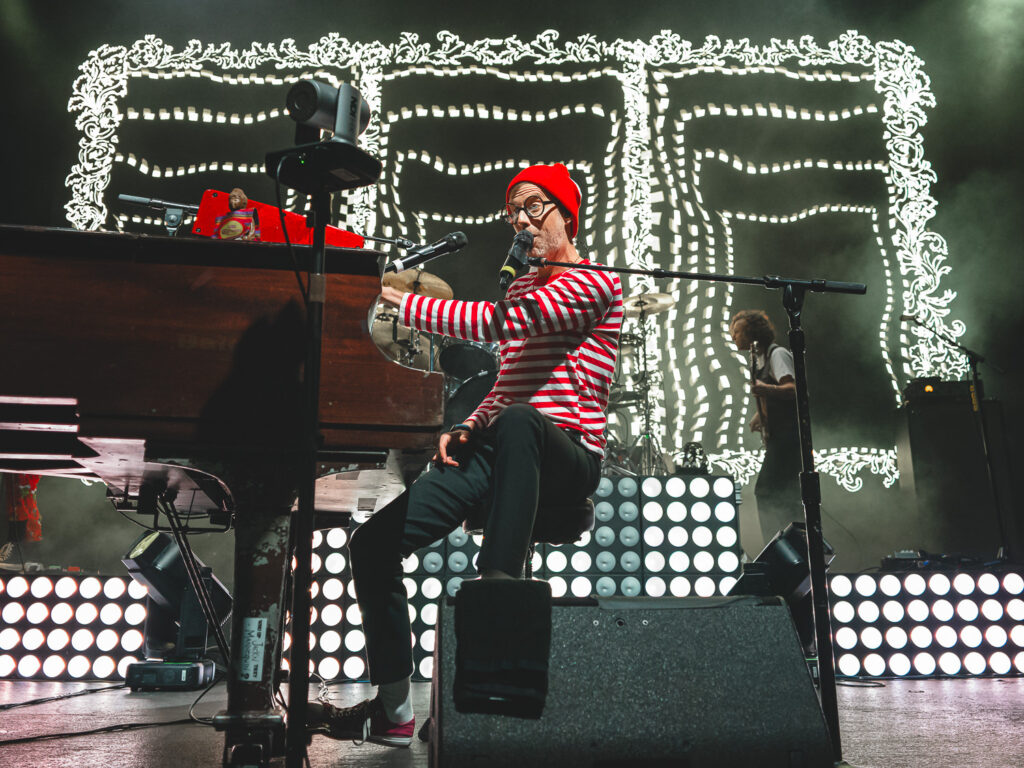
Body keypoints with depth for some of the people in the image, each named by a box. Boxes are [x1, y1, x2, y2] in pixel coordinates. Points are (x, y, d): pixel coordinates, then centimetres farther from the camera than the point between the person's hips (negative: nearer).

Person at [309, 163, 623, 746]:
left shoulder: (596, 283, -2)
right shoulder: (522, 287, 26)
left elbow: (497, 323, -19)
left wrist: (393, 299, -19)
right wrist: (464, 430, 8)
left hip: (568, 455, -7)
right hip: (498, 454, 7)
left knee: (515, 423, -43)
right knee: (373, 544, -8)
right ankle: (393, 710, 2)